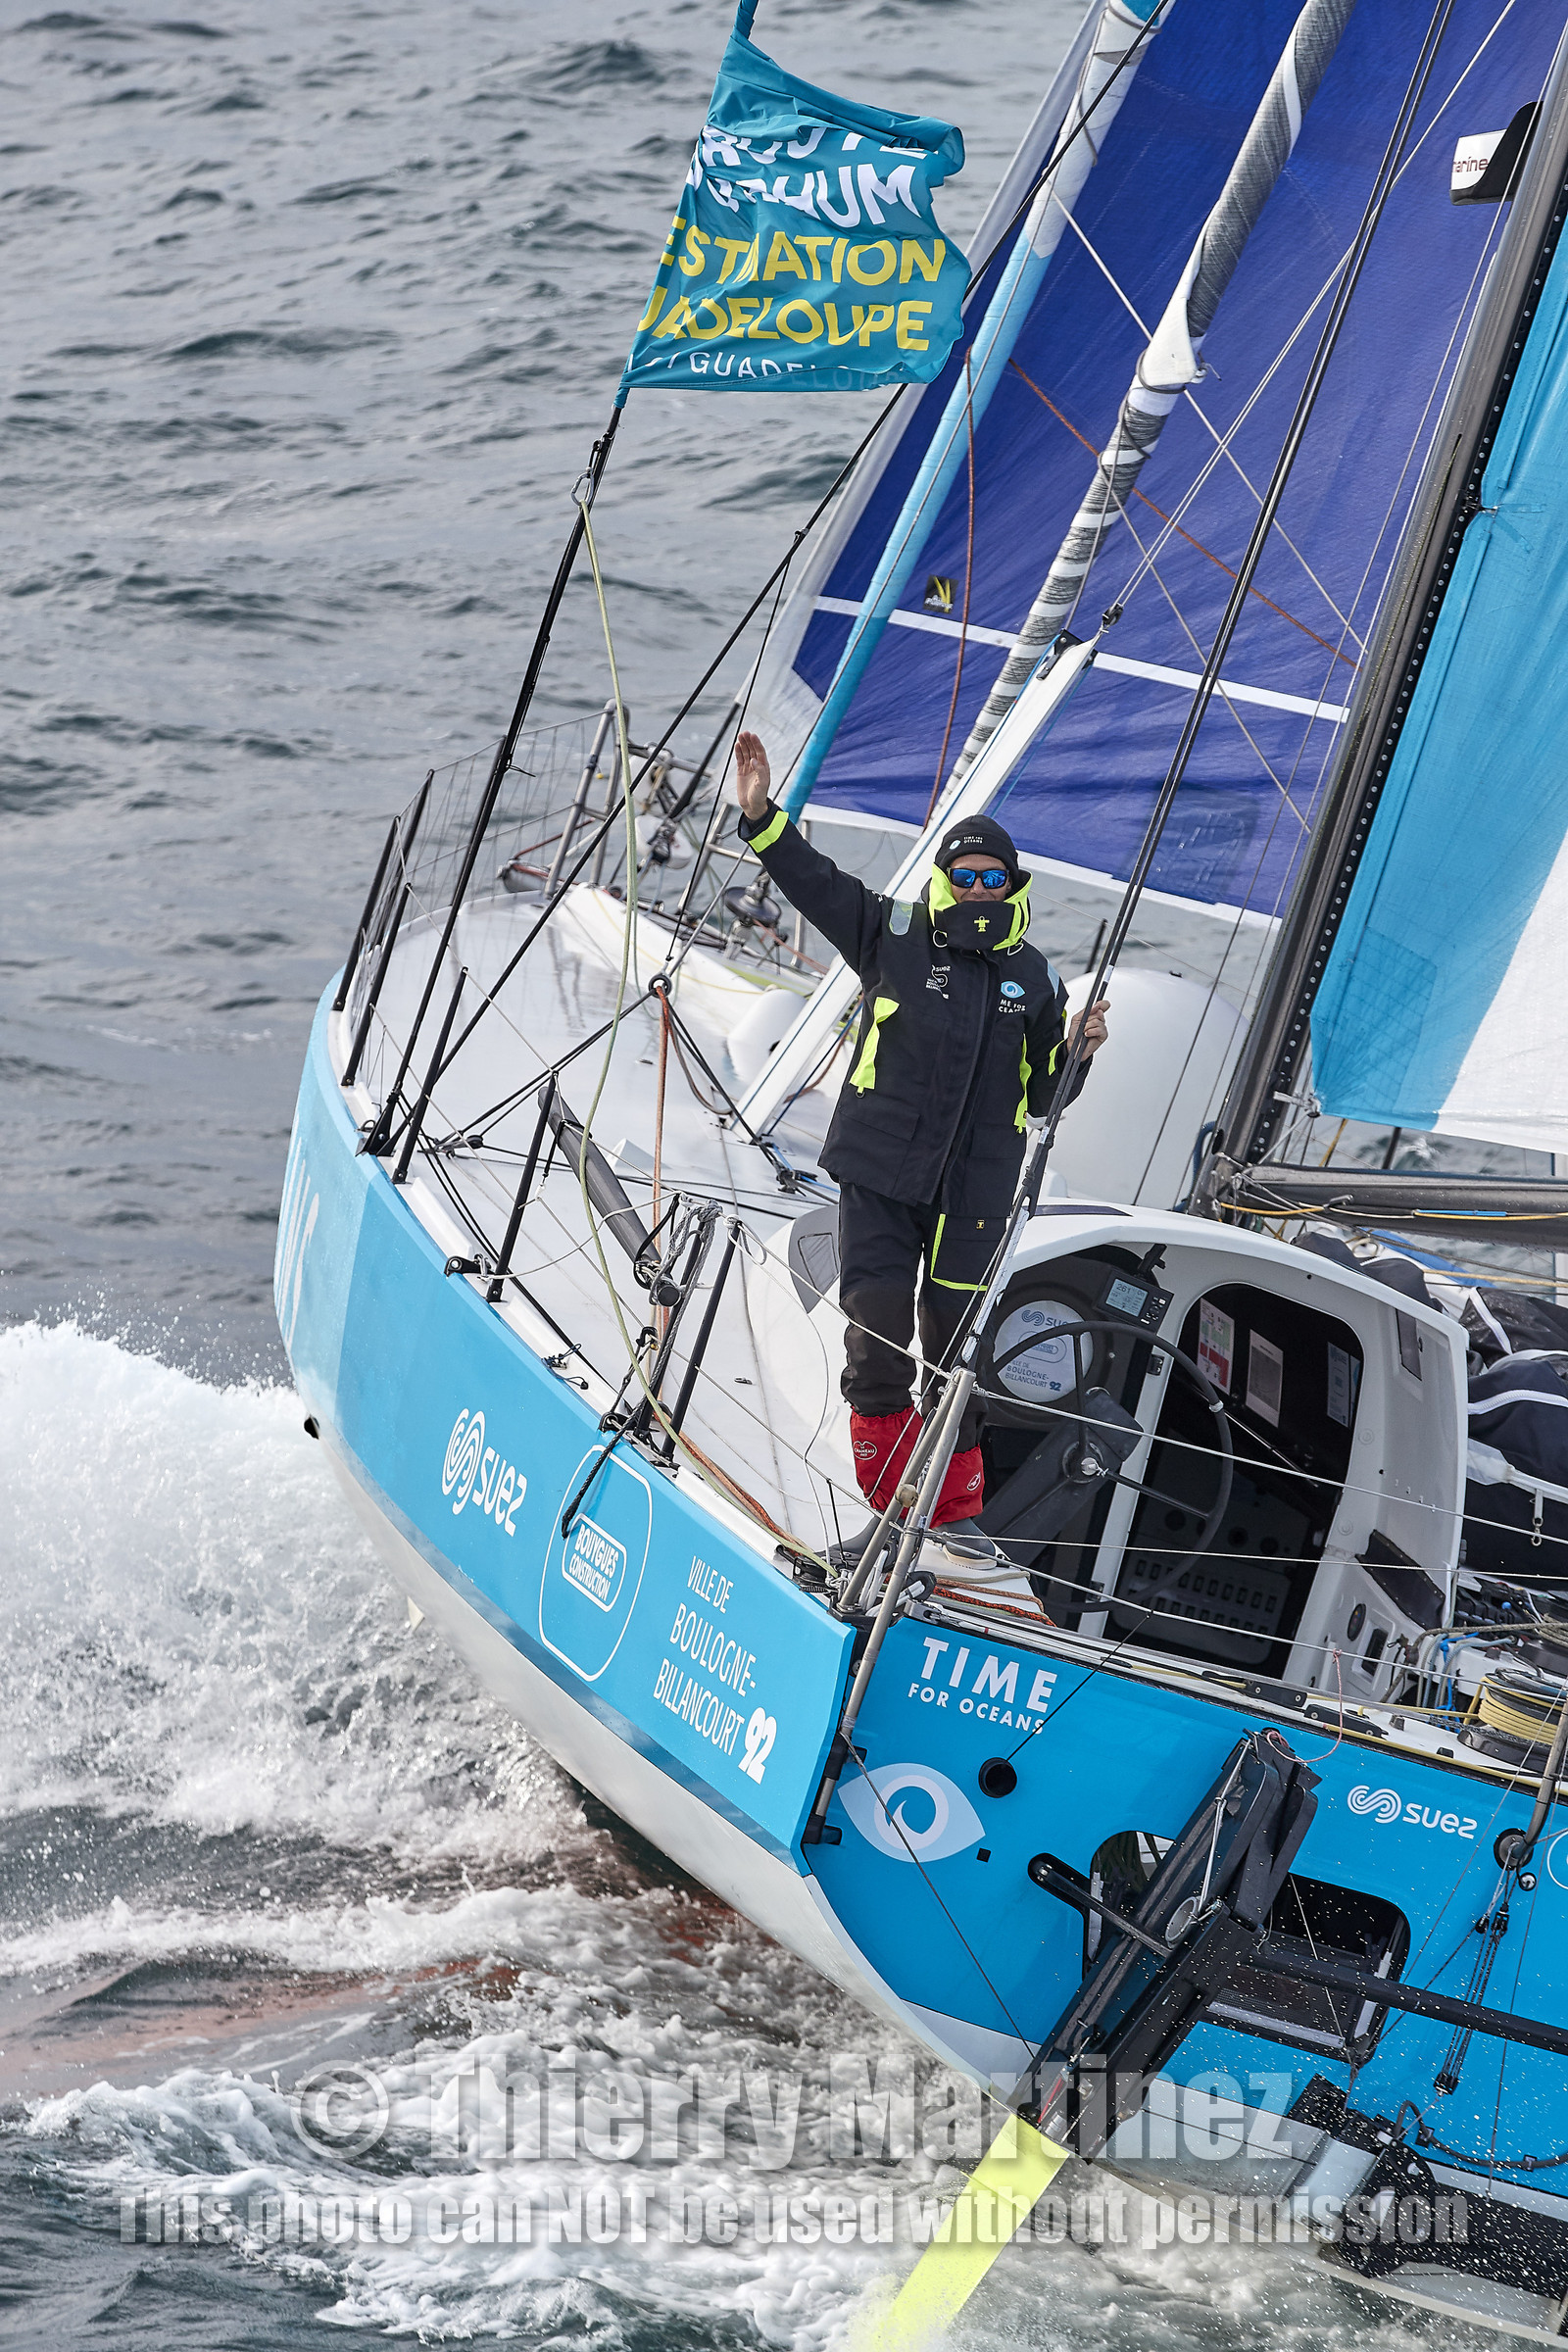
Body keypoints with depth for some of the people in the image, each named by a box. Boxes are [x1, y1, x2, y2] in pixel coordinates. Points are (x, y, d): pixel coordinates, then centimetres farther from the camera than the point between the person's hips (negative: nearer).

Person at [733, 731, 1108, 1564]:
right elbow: (812, 880, -1)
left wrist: (1078, 1051, -5)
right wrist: (760, 818, -13)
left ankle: (953, 1509, 23)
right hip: (880, 1175, -2)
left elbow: (1043, 1097, 14)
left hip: (974, 1194, 2)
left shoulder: (1035, 981, 8)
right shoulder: (894, 935, 2)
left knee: (956, 1347, 8)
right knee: (876, 1340, -8)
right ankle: (891, 1509, 3)